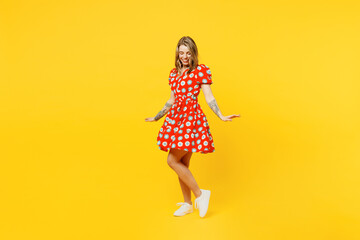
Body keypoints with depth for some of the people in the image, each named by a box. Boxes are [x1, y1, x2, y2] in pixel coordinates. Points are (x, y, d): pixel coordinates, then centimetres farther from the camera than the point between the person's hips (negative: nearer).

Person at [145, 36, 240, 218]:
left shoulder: (201, 70, -1)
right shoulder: (174, 73, 16)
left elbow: (209, 97, -4)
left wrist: (221, 117, -16)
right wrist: (156, 117, 30)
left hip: (191, 117, -6)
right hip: (176, 117, 7)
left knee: (173, 160, -12)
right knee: (182, 164, 8)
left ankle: (200, 194, 1)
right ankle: (187, 204, 20)